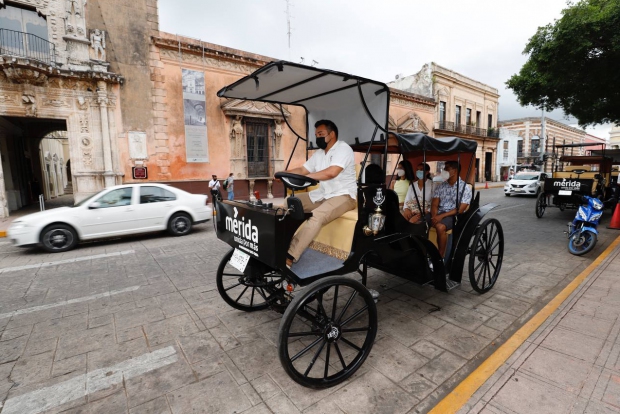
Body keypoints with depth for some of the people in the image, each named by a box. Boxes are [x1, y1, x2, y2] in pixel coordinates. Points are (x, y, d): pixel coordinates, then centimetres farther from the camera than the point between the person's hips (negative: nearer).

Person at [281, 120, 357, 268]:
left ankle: (290, 256, -35)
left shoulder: (343, 149, -12)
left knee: (316, 216, -34)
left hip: (343, 195, -9)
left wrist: (304, 177, -27)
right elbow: (302, 169, 14)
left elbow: (331, 173, -28)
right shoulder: (318, 153, 14)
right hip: (322, 194, 9)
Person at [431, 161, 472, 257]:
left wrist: (442, 216, -19)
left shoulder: (465, 188, -2)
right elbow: (434, 204, 5)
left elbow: (460, 209, -10)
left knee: (440, 227, -36)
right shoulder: (440, 186, 11)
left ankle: (441, 255, -20)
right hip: (438, 214, 5)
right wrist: (435, 216, -16)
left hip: (454, 216, -4)